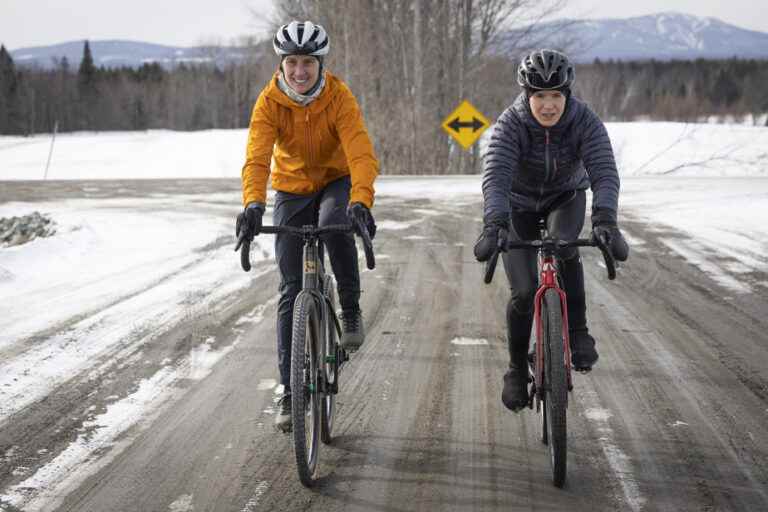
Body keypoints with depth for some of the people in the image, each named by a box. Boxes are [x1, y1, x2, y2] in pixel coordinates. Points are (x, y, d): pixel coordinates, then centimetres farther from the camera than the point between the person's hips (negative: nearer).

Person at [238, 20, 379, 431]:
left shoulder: (339, 98, -23)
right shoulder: (269, 102, -19)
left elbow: (361, 154, -34)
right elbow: (257, 156, -31)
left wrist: (360, 200, -51)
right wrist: (253, 203, -49)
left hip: (337, 182, -1)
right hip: (292, 189, 2)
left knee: (335, 223, -38)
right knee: (291, 290, -2)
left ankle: (350, 309, -13)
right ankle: (289, 391, 4)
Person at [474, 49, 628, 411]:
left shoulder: (585, 122, -26)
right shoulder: (510, 124, -28)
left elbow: (605, 173, -37)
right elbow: (495, 176, -40)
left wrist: (605, 218, -55)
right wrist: (494, 223, -57)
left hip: (565, 198, 0)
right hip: (519, 204, 0)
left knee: (563, 246, -34)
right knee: (524, 292, -10)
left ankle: (577, 333, -18)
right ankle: (517, 370, 13)